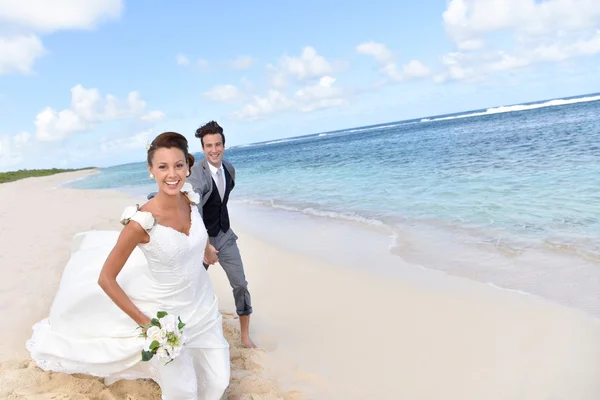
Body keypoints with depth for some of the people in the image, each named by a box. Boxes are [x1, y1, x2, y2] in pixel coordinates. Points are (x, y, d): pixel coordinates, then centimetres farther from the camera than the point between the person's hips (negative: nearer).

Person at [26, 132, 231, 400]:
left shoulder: (190, 199, -12)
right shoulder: (142, 222, -29)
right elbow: (105, 279, -18)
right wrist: (144, 322, -17)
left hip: (202, 307, 5)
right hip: (168, 316, -5)